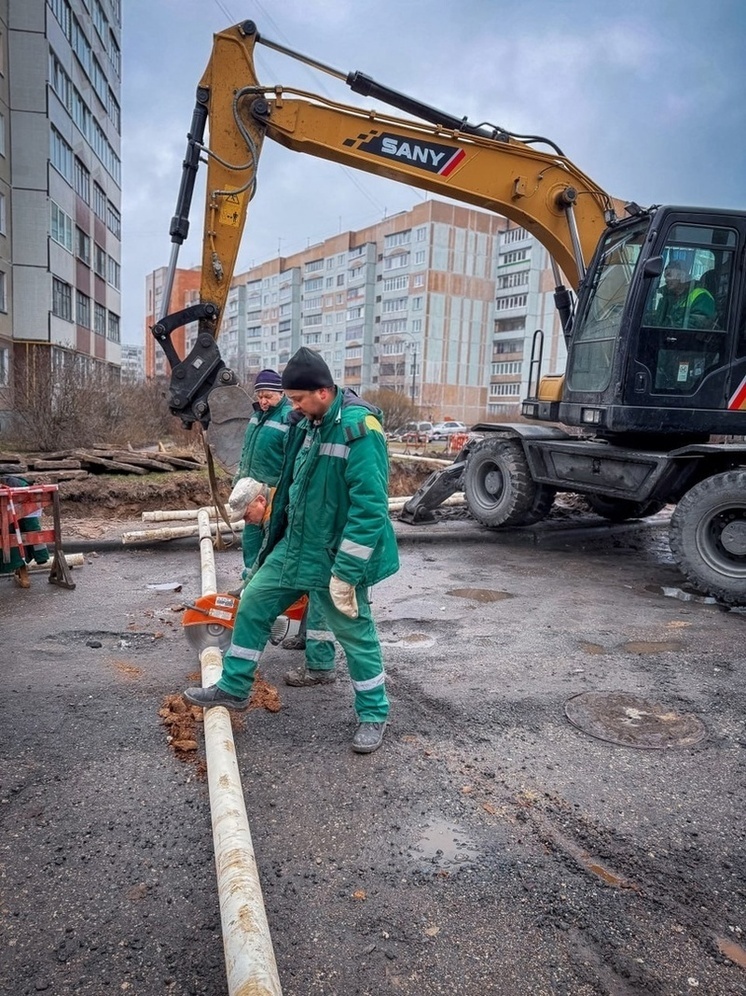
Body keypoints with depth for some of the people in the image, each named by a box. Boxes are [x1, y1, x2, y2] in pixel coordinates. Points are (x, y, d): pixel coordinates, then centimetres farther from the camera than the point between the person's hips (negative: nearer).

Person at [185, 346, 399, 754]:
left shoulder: (359, 428, -22)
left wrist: (346, 570, -24)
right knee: (253, 604, 12)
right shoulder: (310, 424, 5)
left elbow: (369, 507, -25)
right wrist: (274, 542, 20)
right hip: (295, 547, 8)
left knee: (356, 634, 6)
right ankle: (233, 687, 30)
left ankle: (373, 715, 26)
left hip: (336, 558, -8)